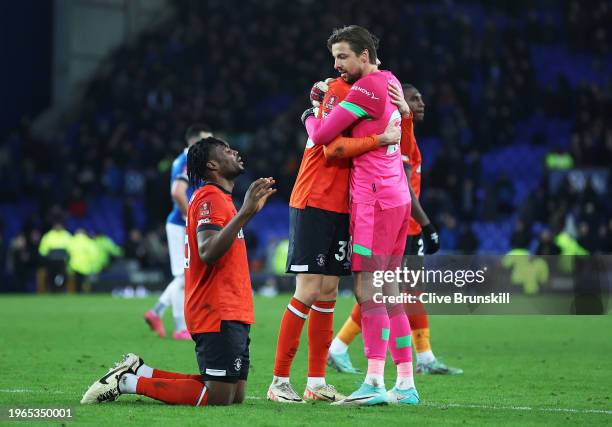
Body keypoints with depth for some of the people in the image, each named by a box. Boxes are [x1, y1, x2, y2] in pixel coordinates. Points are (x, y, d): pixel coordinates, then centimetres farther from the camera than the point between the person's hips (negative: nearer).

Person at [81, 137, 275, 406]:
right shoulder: (210, 198, -12)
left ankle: (139, 371, 16)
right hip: (218, 313, -10)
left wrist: (250, 210, 30)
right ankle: (128, 382, -4)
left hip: (230, 314, 10)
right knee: (218, 398, -12)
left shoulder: (220, 198, 20)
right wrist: (244, 213, -29)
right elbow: (208, 252, -26)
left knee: (236, 396, 10)